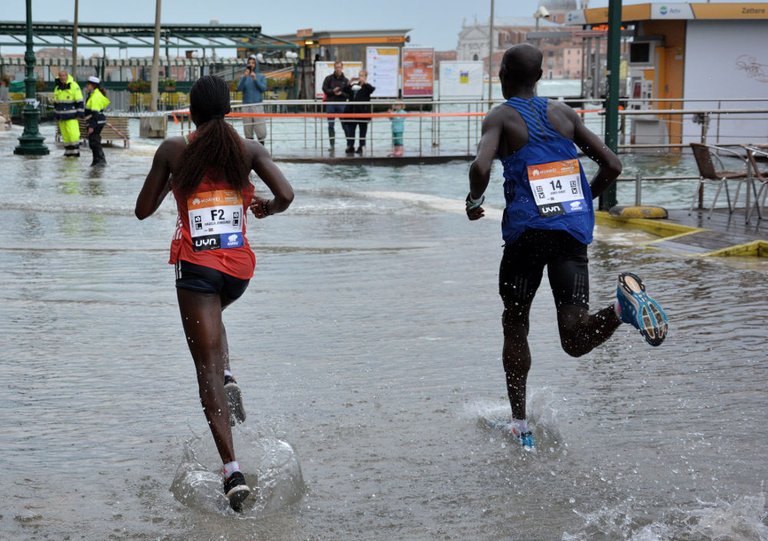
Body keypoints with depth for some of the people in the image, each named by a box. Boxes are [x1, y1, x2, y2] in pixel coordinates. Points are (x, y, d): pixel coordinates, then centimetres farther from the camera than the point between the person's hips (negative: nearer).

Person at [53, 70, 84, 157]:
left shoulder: (74, 86, -8)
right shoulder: (57, 88, 12)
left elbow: (80, 101, -8)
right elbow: (55, 103, 21)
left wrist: (80, 114, -12)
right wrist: (56, 115, 19)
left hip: (71, 116, -6)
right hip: (61, 117, 6)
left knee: (73, 134, -11)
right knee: (65, 135, 6)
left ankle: (75, 152, -4)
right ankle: (68, 152, 11)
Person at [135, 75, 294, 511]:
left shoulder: (173, 150, 0)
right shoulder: (247, 149, 2)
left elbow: (143, 210, 7)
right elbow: (286, 195, -10)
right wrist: (266, 208, 12)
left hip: (196, 265, -3)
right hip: (240, 266, 3)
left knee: (207, 370, -3)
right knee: (212, 314, 37)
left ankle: (233, 471, -15)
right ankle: (228, 377, 9)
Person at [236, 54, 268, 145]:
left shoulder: (261, 77, 10)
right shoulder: (244, 77, 10)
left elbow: (264, 88, -4)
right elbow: (239, 88, -5)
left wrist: (255, 79, -15)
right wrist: (245, 77, -16)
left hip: (258, 106, -1)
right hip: (246, 106, 1)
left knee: (261, 130, -7)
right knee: (248, 131, 0)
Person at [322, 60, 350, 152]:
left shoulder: (345, 80, 5)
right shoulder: (329, 78, 5)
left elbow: (348, 94, 3)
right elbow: (325, 89, -1)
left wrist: (341, 93, -14)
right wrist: (333, 91, -15)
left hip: (341, 104, -1)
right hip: (330, 103, 1)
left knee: (345, 124, 0)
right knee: (331, 125, 2)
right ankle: (332, 145, 6)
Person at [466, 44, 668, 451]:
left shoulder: (500, 117, 2)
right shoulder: (564, 113, 14)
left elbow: (481, 167, -18)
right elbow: (611, 165, 11)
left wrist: (474, 201, 2)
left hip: (527, 231, -3)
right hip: (573, 231, 3)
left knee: (515, 326, 16)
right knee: (575, 338, -3)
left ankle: (520, 426, 18)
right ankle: (623, 303, -34)